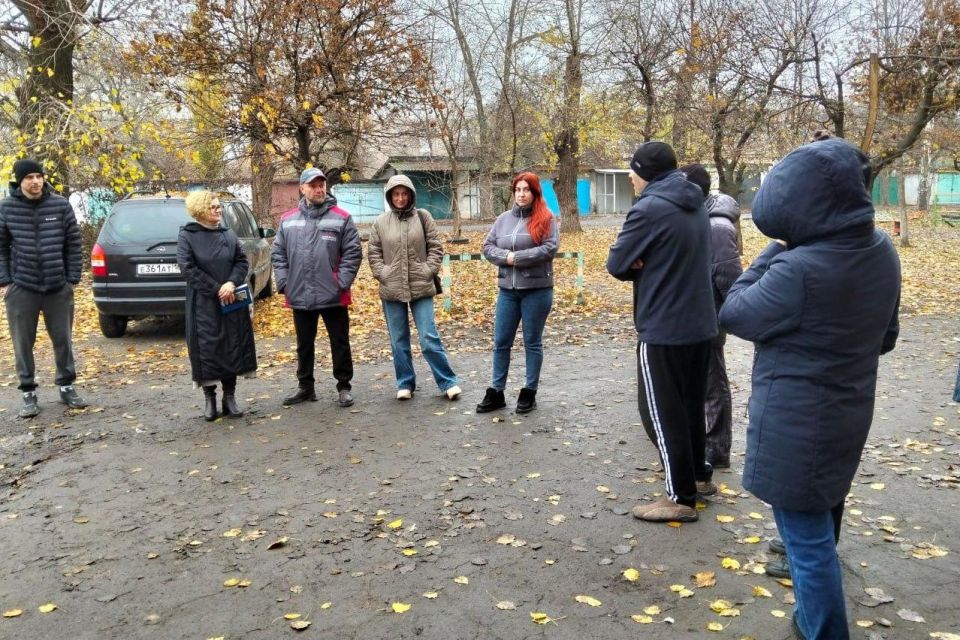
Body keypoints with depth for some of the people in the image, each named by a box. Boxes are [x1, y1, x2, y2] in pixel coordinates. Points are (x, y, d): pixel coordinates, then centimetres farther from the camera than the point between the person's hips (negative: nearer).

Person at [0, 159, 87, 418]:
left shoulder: (61, 205, -1)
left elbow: (73, 245, 3)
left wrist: (73, 279, -1)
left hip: (58, 288, 0)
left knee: (63, 340, 9)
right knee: (23, 343, 6)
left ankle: (66, 386, 24)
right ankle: (28, 392, 18)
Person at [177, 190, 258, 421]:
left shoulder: (229, 235, 9)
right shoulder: (187, 235, -3)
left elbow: (242, 262, 6)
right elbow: (187, 268, -11)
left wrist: (231, 283, -14)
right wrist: (216, 289, -15)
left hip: (231, 303, 4)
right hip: (203, 304, -3)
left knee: (232, 348, 5)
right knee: (207, 350, 0)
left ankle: (229, 397, 15)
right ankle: (209, 397, 13)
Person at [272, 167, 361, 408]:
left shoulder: (342, 219, -3)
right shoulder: (288, 221, 7)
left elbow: (353, 253, -5)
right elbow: (278, 254, 10)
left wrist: (342, 282, -12)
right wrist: (284, 282, -1)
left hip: (333, 296, -3)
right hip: (300, 297, 3)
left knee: (340, 344, 6)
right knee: (304, 345, 15)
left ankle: (344, 387, 18)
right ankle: (305, 387, 28)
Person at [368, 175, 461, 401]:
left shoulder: (422, 217, 2)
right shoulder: (381, 222, 5)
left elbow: (436, 247, 2)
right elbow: (373, 253, 9)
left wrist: (428, 270, -8)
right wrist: (382, 274, -4)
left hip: (421, 288, -2)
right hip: (392, 290, 2)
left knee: (429, 338, -3)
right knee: (399, 341, 9)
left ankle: (448, 382, 7)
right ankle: (405, 383, 21)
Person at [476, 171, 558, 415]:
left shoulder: (545, 219, -4)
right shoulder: (503, 218, 10)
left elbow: (550, 248, -15)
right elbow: (488, 246, 7)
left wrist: (517, 257, -17)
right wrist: (506, 257, -13)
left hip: (537, 289, -4)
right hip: (507, 289, 5)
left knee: (532, 342, 7)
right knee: (501, 342, 8)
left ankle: (529, 392, 18)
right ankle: (496, 392, 18)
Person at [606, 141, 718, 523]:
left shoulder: (649, 208, -17)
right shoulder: (696, 206, 10)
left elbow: (616, 263, -14)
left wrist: (639, 267, 4)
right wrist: (648, 266, -1)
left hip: (663, 328, -9)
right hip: (699, 323, 9)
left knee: (661, 411, 1)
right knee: (690, 404, 20)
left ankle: (680, 498, 7)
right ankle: (699, 476, 33)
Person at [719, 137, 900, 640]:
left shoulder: (799, 269, -29)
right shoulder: (882, 251, -2)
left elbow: (734, 315, -12)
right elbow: (886, 335, 12)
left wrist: (770, 255, -6)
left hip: (796, 425, -9)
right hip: (847, 416, 9)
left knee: (808, 540, 6)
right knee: (821, 527, 28)